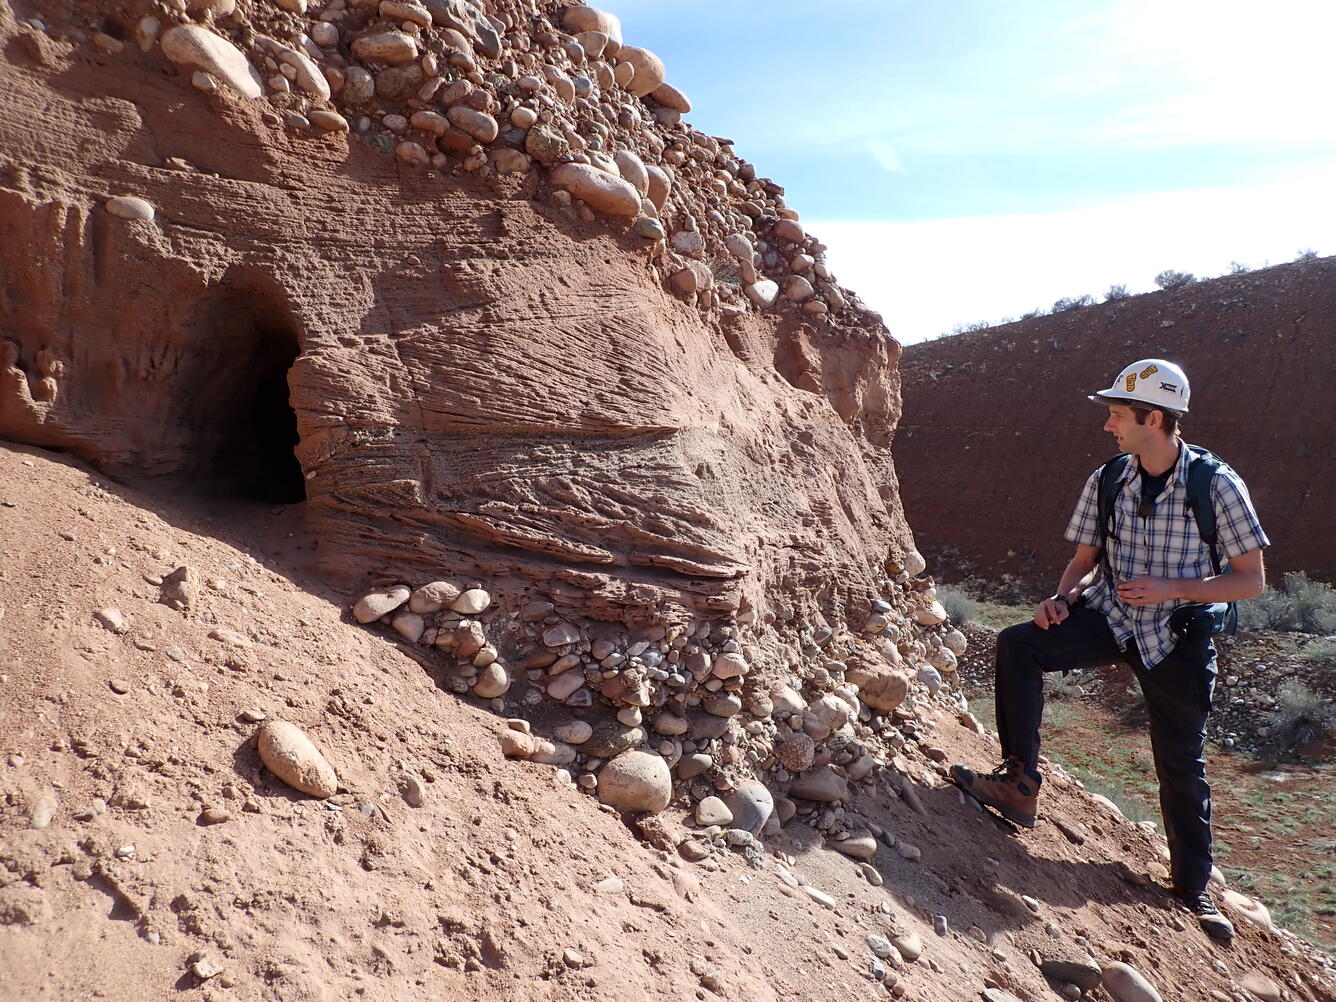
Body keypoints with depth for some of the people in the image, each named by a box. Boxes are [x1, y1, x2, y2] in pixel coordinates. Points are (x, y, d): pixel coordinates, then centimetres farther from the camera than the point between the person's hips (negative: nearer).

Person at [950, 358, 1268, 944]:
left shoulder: (1218, 485, -14)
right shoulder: (1106, 482, -2)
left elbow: (1251, 580, -10)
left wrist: (1170, 587, -22)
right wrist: (1063, 597, -12)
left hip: (1178, 637, -3)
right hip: (1110, 618, 3)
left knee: (1181, 764, 7)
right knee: (1017, 644, -22)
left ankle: (1193, 886, 29)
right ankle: (1020, 785, -16)